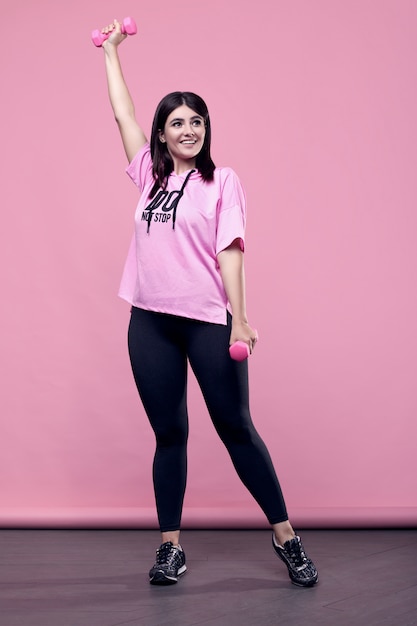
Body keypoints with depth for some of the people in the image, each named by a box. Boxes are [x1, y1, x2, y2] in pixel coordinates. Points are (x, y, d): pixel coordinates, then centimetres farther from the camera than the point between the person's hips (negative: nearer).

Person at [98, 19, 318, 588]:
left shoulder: (222, 181, 2)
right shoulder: (150, 175, 13)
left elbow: (229, 251, -5)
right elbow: (122, 112, 22)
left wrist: (240, 319, -12)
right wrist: (112, 51, 30)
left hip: (207, 321, -4)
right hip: (151, 321, 4)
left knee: (235, 427, 0)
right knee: (169, 434, 7)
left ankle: (286, 537, 11)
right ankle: (170, 546, 15)